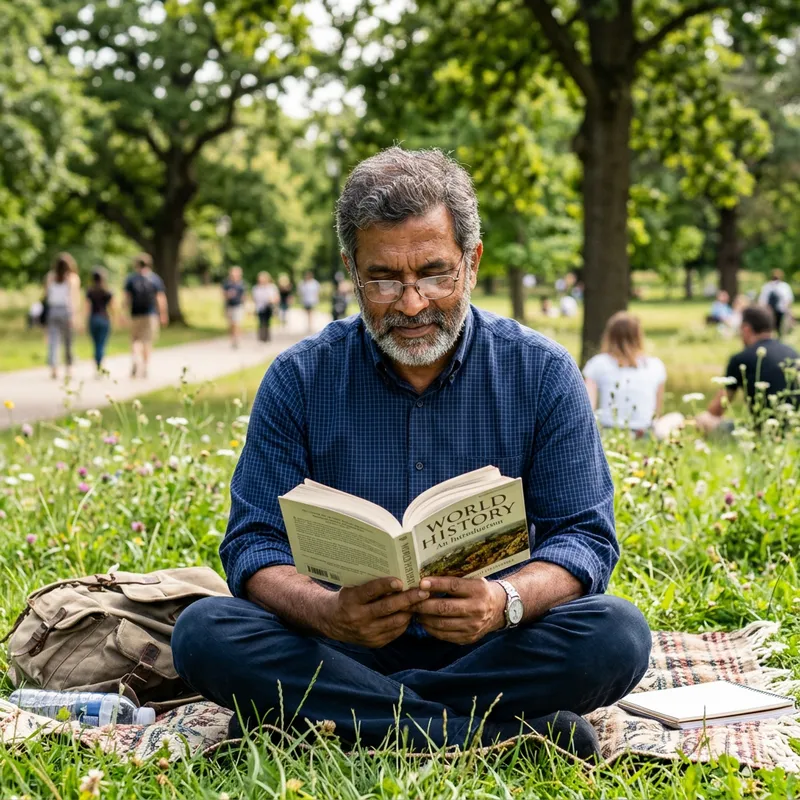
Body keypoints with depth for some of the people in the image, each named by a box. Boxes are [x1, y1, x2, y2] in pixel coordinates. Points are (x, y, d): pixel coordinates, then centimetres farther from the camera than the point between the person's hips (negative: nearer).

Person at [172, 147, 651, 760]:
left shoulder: (542, 373, -1)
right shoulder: (300, 379, 0)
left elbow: (586, 538, -4)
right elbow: (255, 546, -3)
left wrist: (506, 601, -27)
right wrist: (328, 612, -27)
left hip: (488, 649, -1)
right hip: (346, 645, 1)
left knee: (617, 634, -28)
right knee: (204, 631, -27)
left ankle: (338, 715, -21)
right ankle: (503, 735, -27)